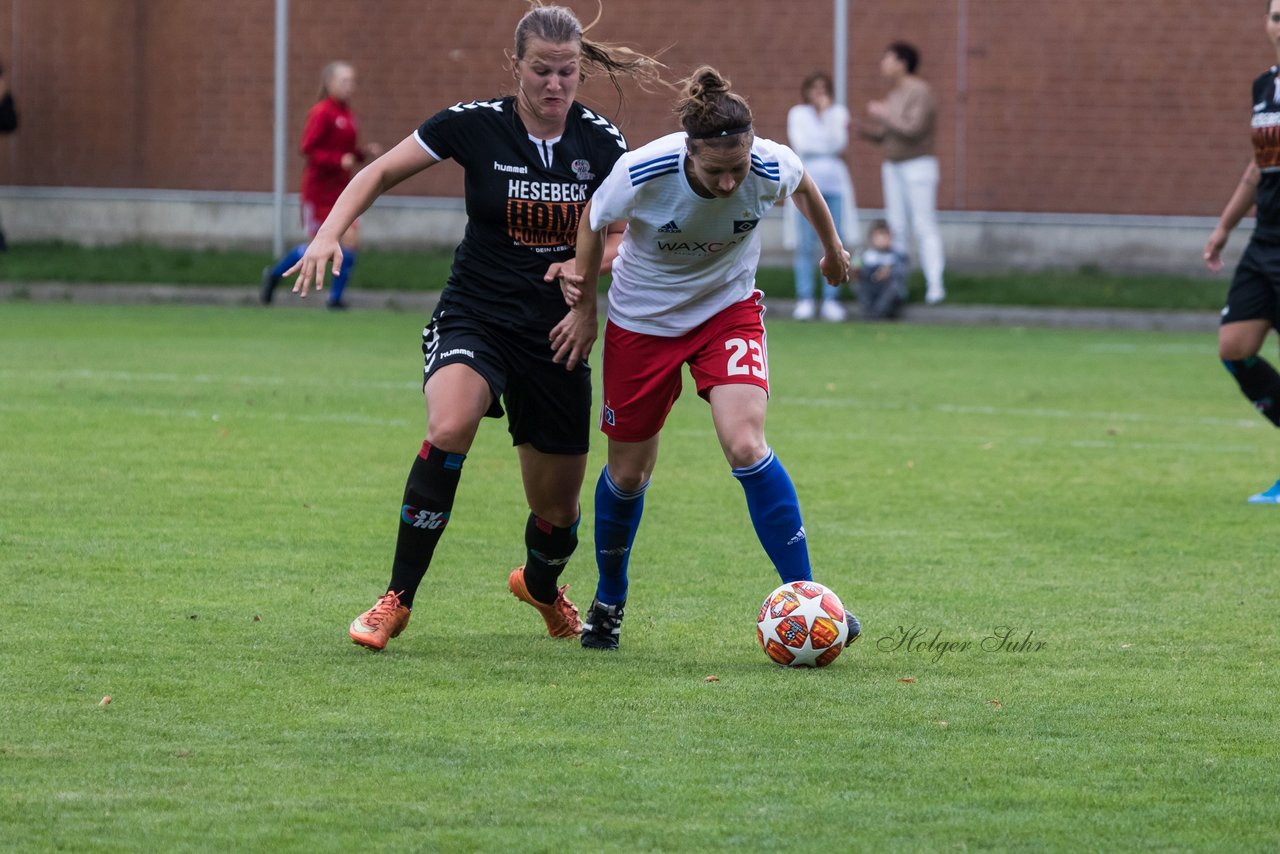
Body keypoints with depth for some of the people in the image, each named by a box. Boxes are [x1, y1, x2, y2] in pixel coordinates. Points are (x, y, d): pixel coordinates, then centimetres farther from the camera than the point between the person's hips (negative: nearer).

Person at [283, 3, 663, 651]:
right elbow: (381, 173, 1)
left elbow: (623, 237, 7)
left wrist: (587, 263, -16)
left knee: (557, 511, 9)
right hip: (474, 321, -3)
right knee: (449, 427, -35)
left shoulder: (600, 142, -3)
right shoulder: (475, 125, -9)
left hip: (556, 333, 3)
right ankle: (396, 600, -23)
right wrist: (329, 233, -14)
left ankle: (541, 584, 48)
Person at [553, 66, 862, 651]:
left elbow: (804, 186, 1)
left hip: (727, 310, 0)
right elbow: (593, 222, -7)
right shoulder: (642, 175, -32)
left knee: (745, 445, -22)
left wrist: (832, 247, 18)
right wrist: (584, 308, 2)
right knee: (628, 472, 9)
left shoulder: (772, 168, -27)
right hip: (642, 320, 0)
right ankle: (608, 605, 35)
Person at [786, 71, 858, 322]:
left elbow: (839, 143, -3)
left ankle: (831, 301, 2)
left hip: (835, 182, 1)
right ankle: (804, 301, -3)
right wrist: (828, 149, -3)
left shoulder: (839, 113, 11)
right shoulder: (797, 114, 8)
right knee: (805, 244, -6)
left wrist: (827, 114, -6)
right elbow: (800, 145, -3)